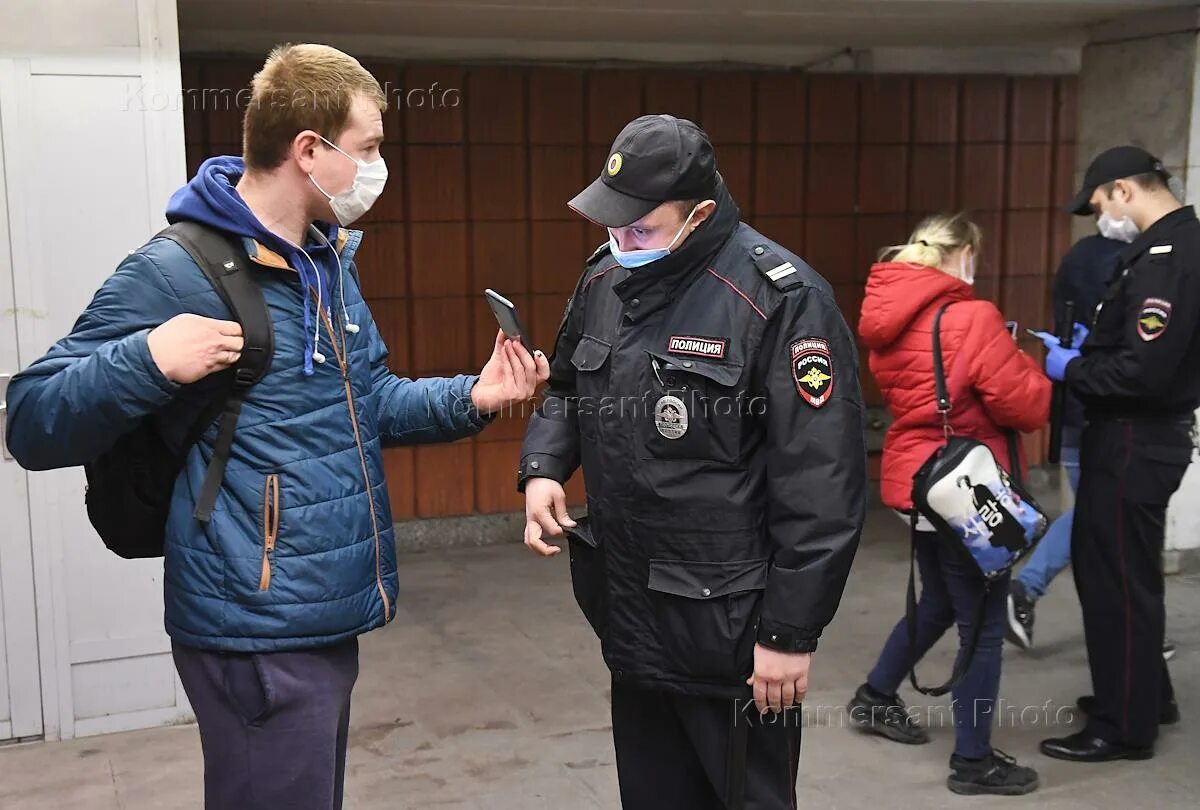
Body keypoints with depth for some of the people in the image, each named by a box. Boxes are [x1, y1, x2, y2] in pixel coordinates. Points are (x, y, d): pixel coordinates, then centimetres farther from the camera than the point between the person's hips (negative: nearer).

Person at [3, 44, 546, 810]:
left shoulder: (330, 260, 10)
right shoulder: (176, 272, -16)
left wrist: (468, 399, 2)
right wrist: (148, 361, -31)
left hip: (328, 616, 9)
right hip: (261, 633, -9)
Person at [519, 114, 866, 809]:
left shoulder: (782, 299, -19)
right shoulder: (604, 280, 4)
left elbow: (823, 489, -19)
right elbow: (568, 389, 21)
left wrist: (791, 631, -17)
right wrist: (543, 468, 0)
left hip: (730, 627, -6)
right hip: (629, 613, 7)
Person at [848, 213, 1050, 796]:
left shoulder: (891, 321, 6)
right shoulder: (972, 317, -18)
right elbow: (1024, 405, -16)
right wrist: (1026, 365, 3)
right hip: (965, 487, -8)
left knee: (939, 603, 26)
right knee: (983, 624, 3)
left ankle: (876, 696, 38)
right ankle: (973, 760, 12)